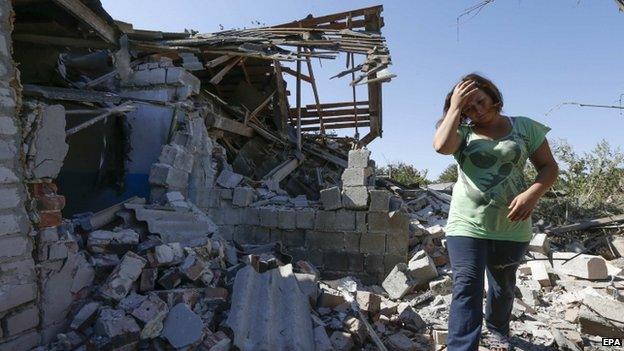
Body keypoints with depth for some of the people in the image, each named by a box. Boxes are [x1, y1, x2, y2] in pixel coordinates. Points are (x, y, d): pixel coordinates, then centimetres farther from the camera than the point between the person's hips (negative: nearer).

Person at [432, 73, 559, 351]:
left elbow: (549, 167, 3)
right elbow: (441, 146, -21)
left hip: (511, 228, 2)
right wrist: (455, 107, -12)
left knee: (503, 286, 21)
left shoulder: (525, 127, 4)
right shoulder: (463, 132, 1)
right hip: (467, 225, -2)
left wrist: (532, 193, -16)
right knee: (467, 288, -13)